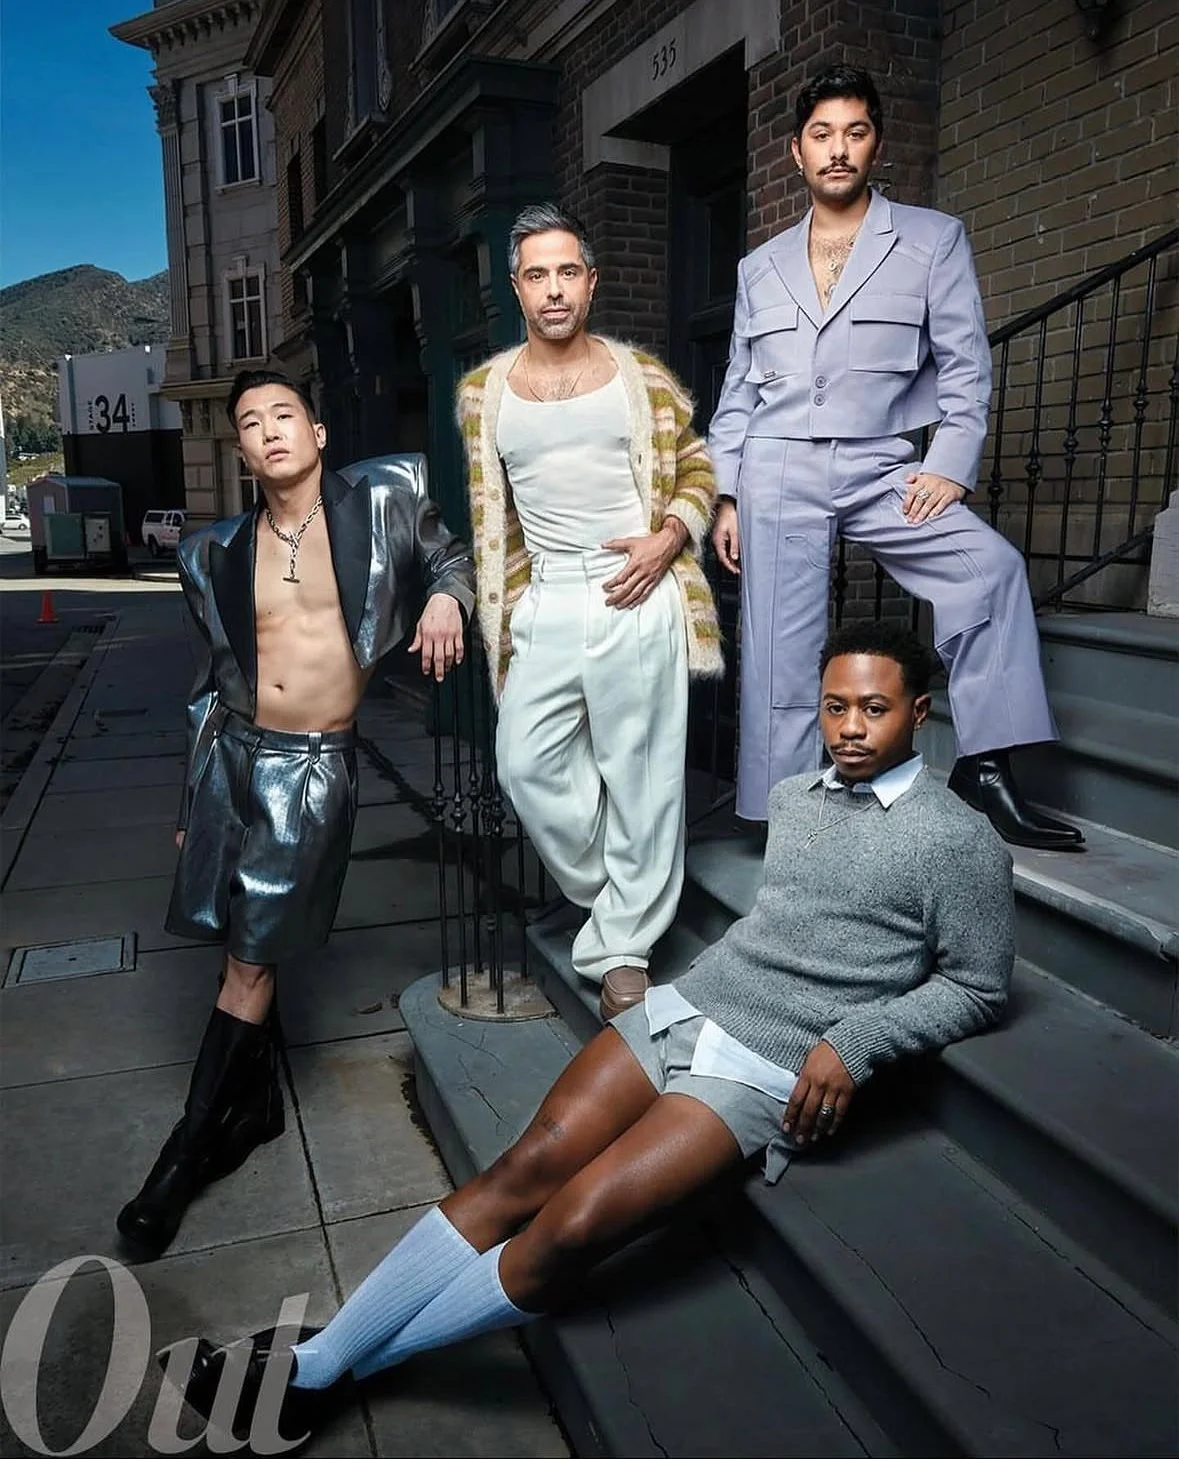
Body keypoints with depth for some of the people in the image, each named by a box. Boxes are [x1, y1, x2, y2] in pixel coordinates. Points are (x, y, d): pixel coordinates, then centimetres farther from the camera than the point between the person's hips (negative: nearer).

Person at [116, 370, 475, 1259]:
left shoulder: (382, 503, -2)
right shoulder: (220, 554, 8)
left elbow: (450, 553, 15)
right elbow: (220, 673, 14)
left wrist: (447, 597, -10)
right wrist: (193, 794, 15)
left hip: (315, 766, -4)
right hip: (232, 753, 4)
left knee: (252, 960, 0)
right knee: (244, 946, 11)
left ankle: (185, 1152, 14)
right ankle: (259, 1098, 33)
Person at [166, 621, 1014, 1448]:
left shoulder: (961, 839, -3)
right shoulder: (790, 797, 14)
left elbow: (979, 987, -1)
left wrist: (852, 1041, -13)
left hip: (771, 1069, -5)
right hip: (684, 1005, 6)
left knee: (576, 1224, -16)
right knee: (528, 1168, -11)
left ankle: (328, 1372, 1)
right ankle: (316, 1351, -2)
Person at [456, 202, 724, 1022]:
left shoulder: (642, 375, 5)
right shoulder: (484, 392, 10)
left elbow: (698, 467, 12)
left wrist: (668, 540, -7)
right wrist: (498, 609, 14)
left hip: (638, 595, -2)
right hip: (545, 600, 3)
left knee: (639, 773, 0)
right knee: (528, 764, 0)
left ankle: (624, 944, 14)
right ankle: (614, 895, 25)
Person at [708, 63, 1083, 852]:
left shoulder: (935, 239, 9)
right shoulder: (760, 267, 15)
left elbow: (966, 364, 3)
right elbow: (738, 392, 14)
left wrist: (950, 467, -10)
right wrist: (726, 495, 7)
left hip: (881, 470, 0)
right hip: (777, 474, 1)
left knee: (992, 563, -21)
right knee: (781, 658, -4)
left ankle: (986, 762, -12)